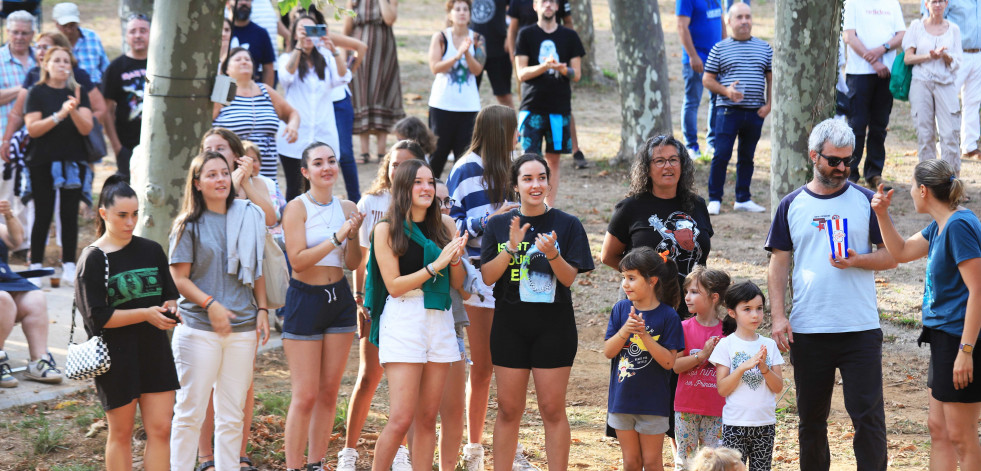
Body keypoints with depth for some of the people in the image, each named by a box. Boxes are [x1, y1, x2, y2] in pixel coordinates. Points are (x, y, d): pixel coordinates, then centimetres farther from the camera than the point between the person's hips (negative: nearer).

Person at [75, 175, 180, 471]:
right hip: (117, 355, -4)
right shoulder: (93, 259, -7)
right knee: (121, 434, 5)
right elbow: (98, 317, -13)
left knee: (160, 429, 0)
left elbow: (169, 295, 17)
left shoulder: (151, 251, 8)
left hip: (154, 350, 4)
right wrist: (146, 314, -21)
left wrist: (169, 309, -8)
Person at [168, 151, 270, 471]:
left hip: (242, 329, 4)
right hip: (199, 329, -4)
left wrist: (262, 310, 7)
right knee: (190, 411, -2)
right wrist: (210, 304, -16)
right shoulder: (189, 225, -1)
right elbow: (179, 278, -4)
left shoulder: (247, 218, 11)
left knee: (232, 414, 7)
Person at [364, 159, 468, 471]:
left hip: (440, 319, 5)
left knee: (427, 418, 6)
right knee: (401, 419, -10)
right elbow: (394, 285, -9)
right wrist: (436, 265, -16)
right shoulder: (386, 230, -3)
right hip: (403, 320, -4)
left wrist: (456, 258, -10)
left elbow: (458, 283, 10)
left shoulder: (444, 225, 9)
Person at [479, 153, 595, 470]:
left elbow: (569, 278, -6)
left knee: (553, 409, 0)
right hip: (510, 327, 1)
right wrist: (511, 247, -18)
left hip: (554, 328, -1)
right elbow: (487, 276, -3)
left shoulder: (567, 225, 0)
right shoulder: (499, 225, 5)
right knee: (508, 409, 5)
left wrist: (552, 253, -25)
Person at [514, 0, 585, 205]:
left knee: (553, 160, 5)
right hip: (532, 108, -2)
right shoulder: (527, 34, 3)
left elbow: (577, 74, 6)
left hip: (560, 108, 2)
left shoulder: (569, 36, 8)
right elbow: (521, 74, -4)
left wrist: (563, 69, -16)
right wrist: (545, 66, -21)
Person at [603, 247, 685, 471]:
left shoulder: (667, 316, -9)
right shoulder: (621, 309, 0)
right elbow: (608, 351, -4)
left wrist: (644, 335, -25)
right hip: (622, 399, 3)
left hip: (653, 401, -3)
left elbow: (669, 361, -14)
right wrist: (625, 330, -21)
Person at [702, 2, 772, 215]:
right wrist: (726, 91, -14)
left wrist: (769, 104, 1)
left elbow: (771, 78, 13)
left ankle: (743, 199, 19)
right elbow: (707, 79, 3)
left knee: (747, 157, 11)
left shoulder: (764, 48, 10)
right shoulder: (720, 49, 2)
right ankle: (714, 199, 1)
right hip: (728, 110, -3)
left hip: (755, 112, 3)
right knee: (721, 155, -7)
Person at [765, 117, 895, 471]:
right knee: (811, 419, 10)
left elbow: (891, 256, 5)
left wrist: (858, 260, -15)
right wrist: (778, 316, -3)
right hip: (807, 332, 2)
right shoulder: (792, 206, 7)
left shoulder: (866, 201, 4)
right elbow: (779, 265, 7)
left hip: (861, 330, -1)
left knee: (868, 415, -6)